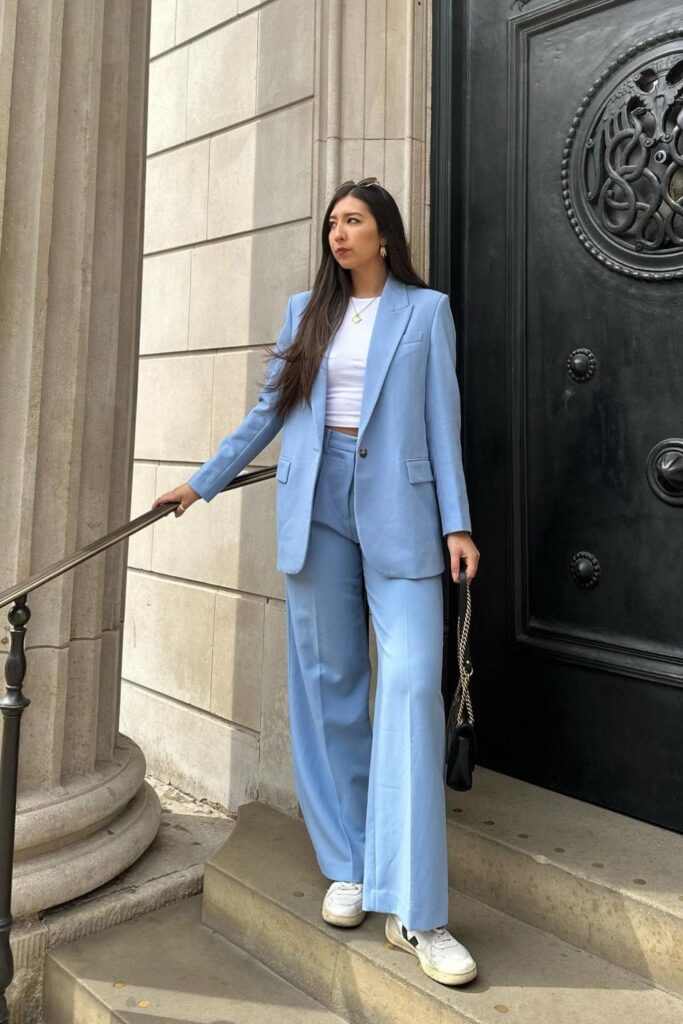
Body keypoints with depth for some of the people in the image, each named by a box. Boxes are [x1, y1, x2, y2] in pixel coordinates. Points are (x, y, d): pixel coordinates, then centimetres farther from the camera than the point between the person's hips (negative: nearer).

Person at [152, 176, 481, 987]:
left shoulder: (426, 309, 9)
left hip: (399, 507, -2)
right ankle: (348, 865, 20)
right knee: (328, 682, 5)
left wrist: (457, 522, -4)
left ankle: (414, 910, -3)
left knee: (412, 683, -11)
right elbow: (270, 409, 16)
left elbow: (443, 419, 3)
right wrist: (204, 481, 15)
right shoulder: (306, 310, 15)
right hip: (317, 505, 3)